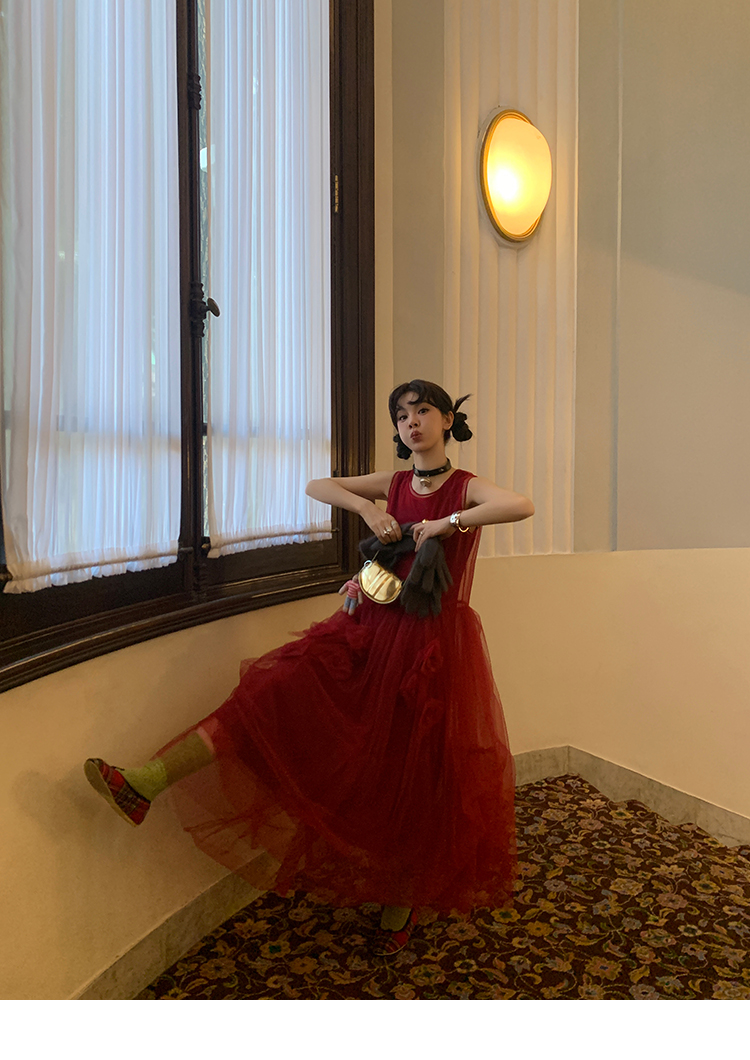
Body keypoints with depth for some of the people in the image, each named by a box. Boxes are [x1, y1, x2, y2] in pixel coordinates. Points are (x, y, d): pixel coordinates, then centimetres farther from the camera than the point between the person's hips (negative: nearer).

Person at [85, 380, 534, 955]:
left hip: (433, 642, -4)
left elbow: (523, 505, -24)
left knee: (416, 774, 4)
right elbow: (316, 486, 9)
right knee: (280, 686, -12)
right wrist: (366, 507, -8)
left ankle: (402, 901, 27)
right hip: (372, 628, 4)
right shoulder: (393, 483, 9)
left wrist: (446, 523, -23)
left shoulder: (467, 487, -4)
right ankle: (145, 785, -16)